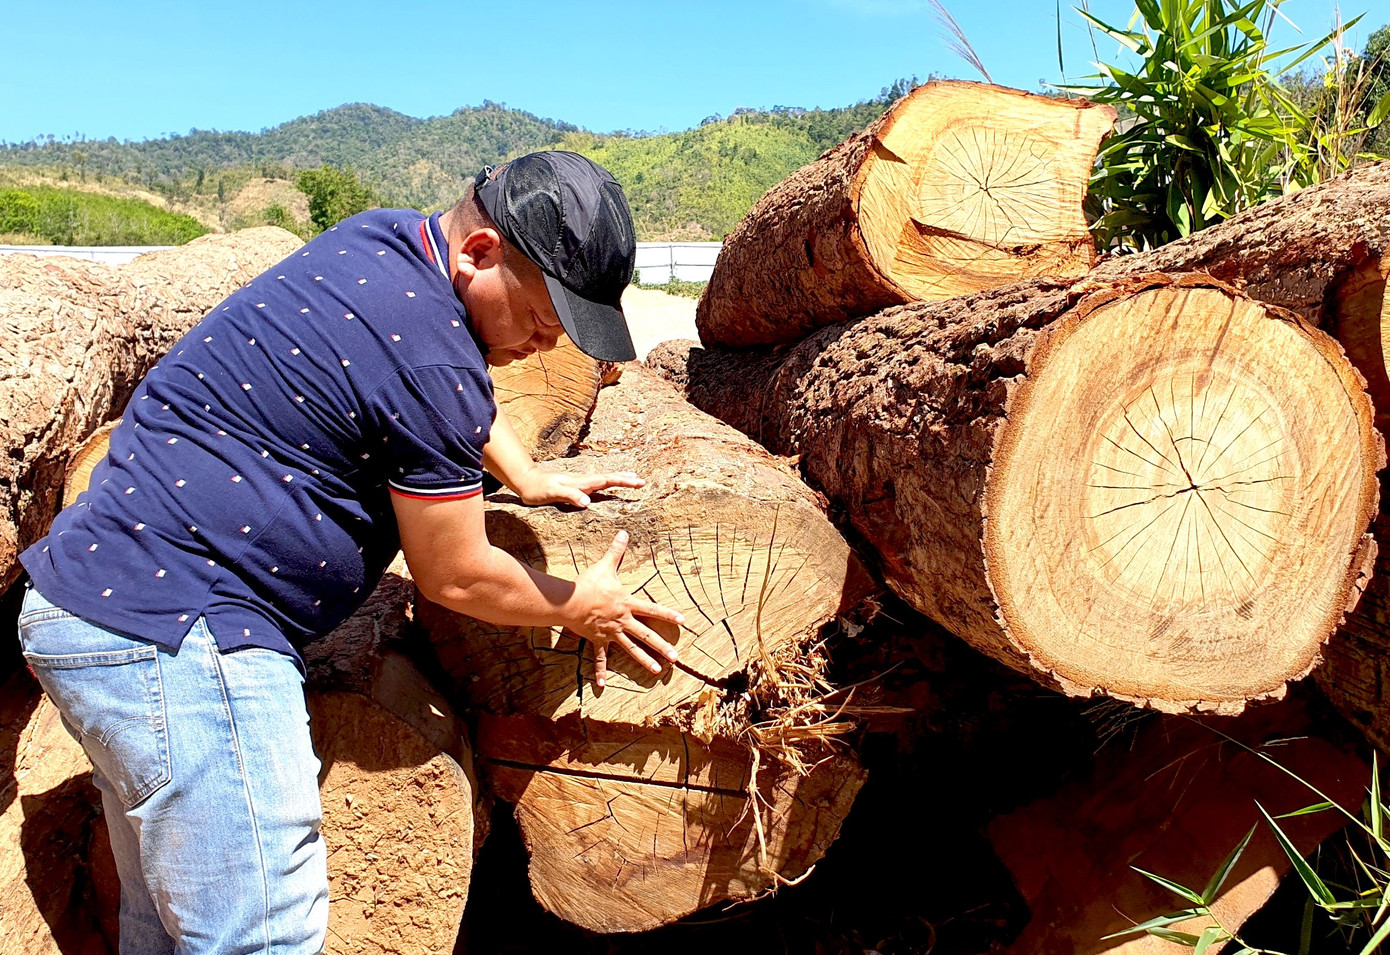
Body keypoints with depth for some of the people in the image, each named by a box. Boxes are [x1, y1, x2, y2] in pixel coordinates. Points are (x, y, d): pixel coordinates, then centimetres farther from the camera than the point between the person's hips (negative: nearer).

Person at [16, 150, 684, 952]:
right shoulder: (428, 355, -20)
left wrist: (530, 479, 28)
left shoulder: (382, 239, 9)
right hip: (171, 630, -11)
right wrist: (582, 607, 6)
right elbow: (455, 578, -9)